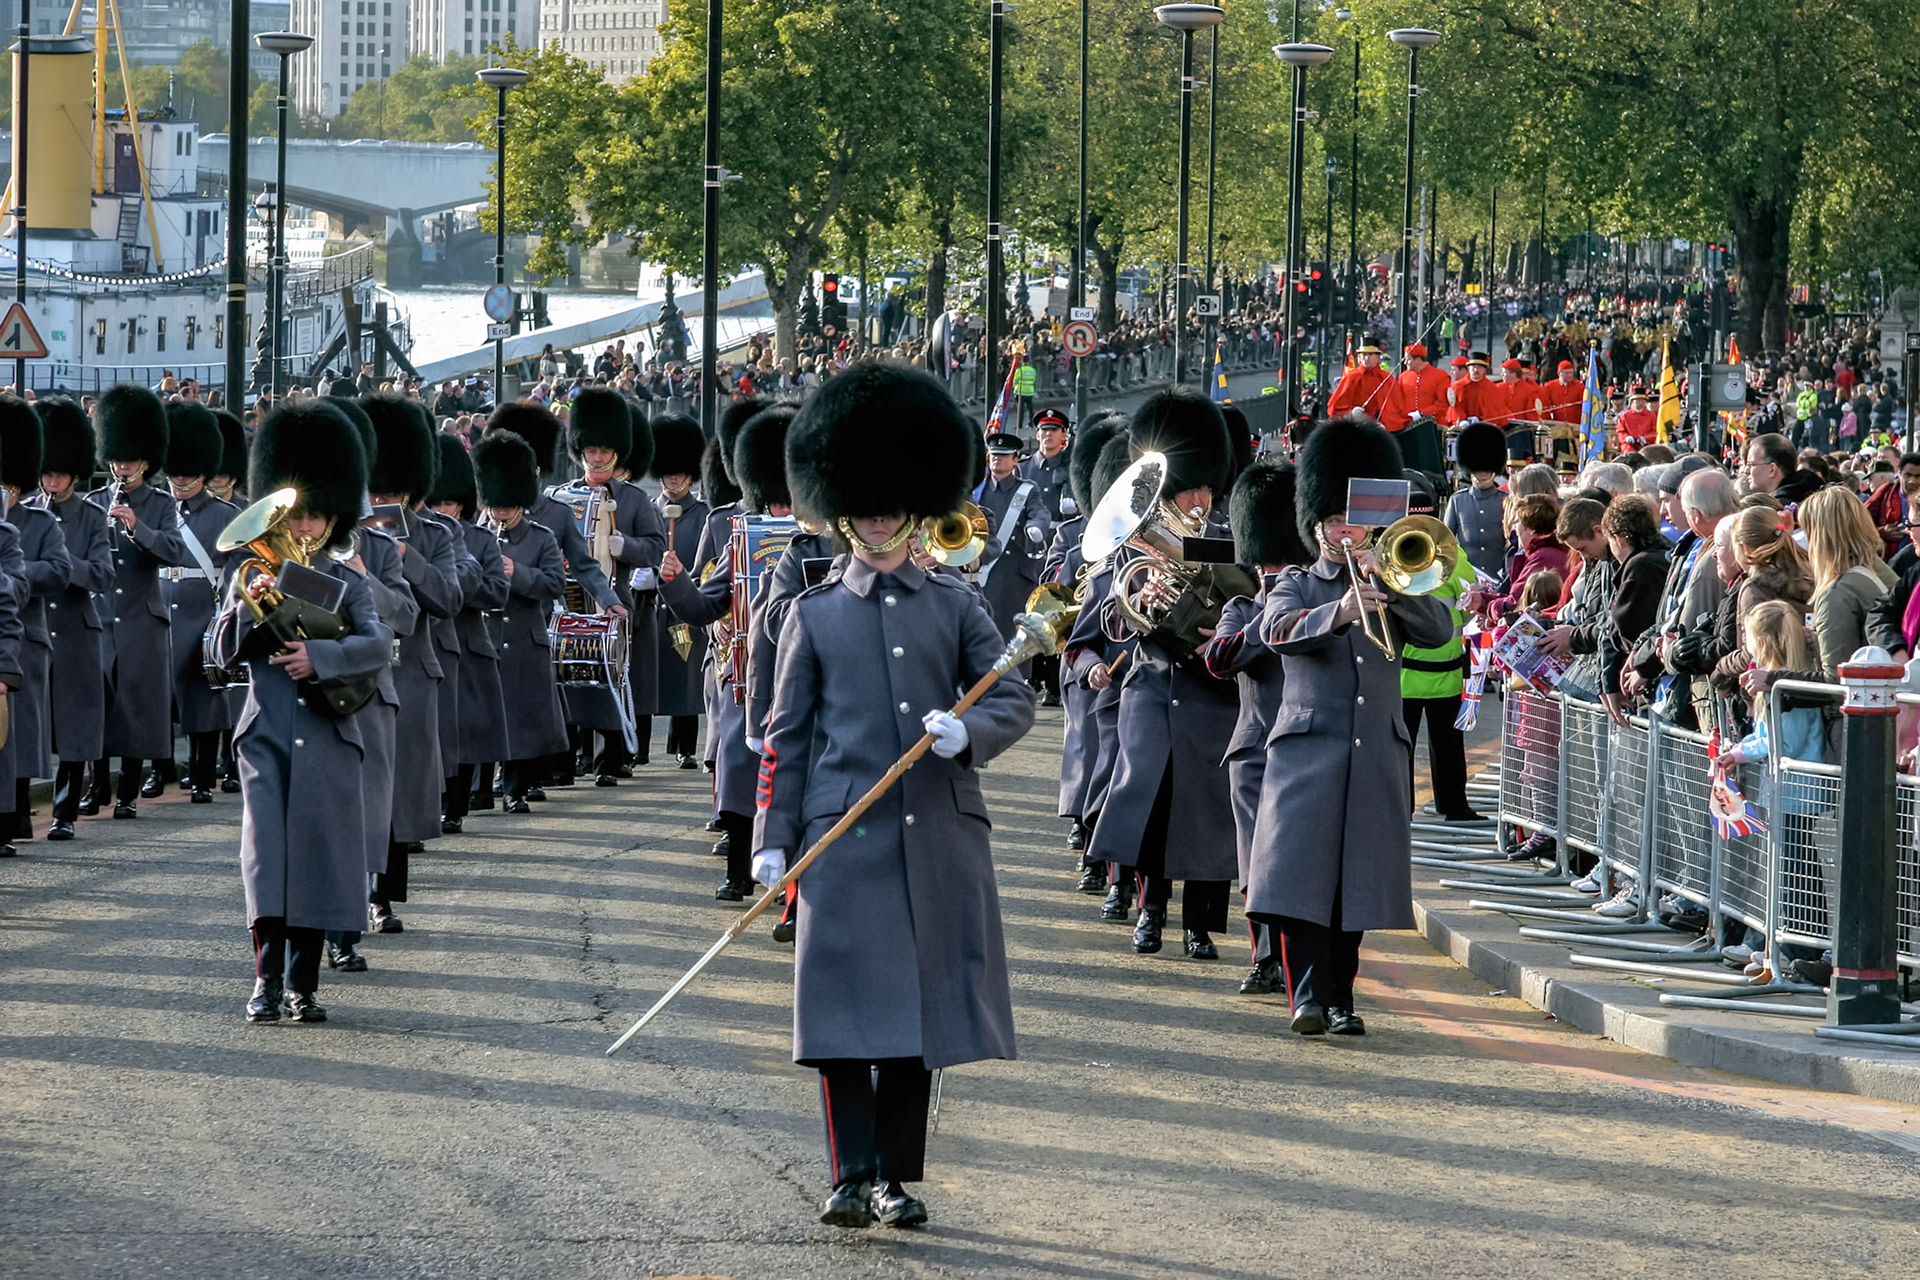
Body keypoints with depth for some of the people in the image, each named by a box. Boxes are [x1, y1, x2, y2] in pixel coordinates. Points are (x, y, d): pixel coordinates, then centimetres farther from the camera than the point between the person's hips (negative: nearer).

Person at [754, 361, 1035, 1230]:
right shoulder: (814, 616, 8)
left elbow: (1015, 702, 6)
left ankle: (899, 1176, 11)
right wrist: (773, 839, -1)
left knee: (925, 1006, 4)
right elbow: (787, 735, 7)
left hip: (938, 834, 1)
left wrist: (966, 730, -16)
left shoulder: (955, 606, 10)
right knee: (846, 1008, -7)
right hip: (845, 833, -1)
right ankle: (853, 1177, -6)